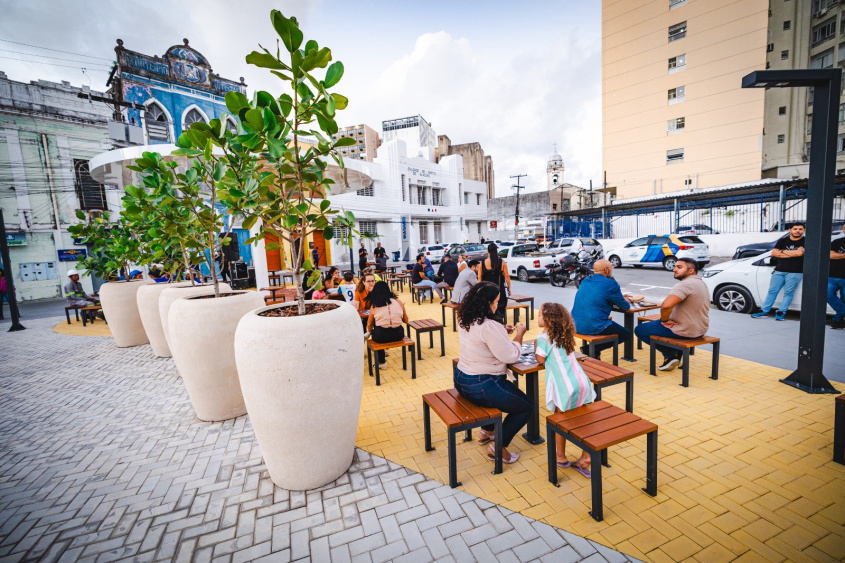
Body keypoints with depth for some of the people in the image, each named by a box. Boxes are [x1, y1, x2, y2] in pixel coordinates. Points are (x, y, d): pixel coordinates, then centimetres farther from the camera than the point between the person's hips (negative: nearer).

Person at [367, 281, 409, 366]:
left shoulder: (374, 306, 0)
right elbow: (406, 320, 10)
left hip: (381, 337, -2)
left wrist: (370, 332, 31)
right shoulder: (398, 302, 2)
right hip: (398, 335, 2)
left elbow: (369, 325, 9)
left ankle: (381, 362, 34)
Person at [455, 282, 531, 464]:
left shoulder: (465, 321, 1)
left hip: (462, 379, 10)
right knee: (527, 407, 9)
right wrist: (519, 335, -4)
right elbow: (510, 356, -19)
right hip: (481, 387, -9)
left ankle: (486, 432, 41)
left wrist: (502, 332, 9)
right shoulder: (489, 326, -27)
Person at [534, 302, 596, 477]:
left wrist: (535, 348, 9)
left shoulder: (543, 338, -10)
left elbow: (541, 360, -5)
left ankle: (561, 458, 25)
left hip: (566, 387, -7)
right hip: (582, 382, 7)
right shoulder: (564, 335, 13)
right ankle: (586, 458, 22)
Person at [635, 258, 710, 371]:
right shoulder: (701, 282, 11)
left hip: (685, 331, -10)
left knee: (640, 330, -2)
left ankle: (670, 355, 7)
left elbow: (666, 306, -36)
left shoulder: (685, 284, -23)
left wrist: (664, 320, -16)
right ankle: (676, 353, 20)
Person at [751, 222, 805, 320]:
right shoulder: (783, 241, 12)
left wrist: (782, 252, -2)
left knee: (788, 293, -3)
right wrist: (792, 254, -5)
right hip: (779, 271, 3)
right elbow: (774, 253, 1)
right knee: (772, 291, 3)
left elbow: (799, 253, -14)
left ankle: (781, 313, 2)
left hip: (795, 272, -3)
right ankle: (764, 311, 5)